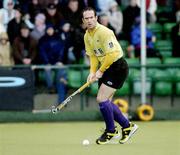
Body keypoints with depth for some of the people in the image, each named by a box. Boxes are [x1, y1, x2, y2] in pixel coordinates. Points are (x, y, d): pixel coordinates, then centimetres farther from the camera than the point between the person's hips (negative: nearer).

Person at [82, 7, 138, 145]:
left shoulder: (104, 32, -21)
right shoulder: (87, 36, 6)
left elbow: (111, 55, -23)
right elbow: (93, 55, 12)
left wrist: (101, 71, -16)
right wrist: (92, 72, -3)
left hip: (118, 67, -9)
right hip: (106, 69, 9)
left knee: (102, 99, -14)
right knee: (106, 102, 9)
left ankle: (111, 131, 3)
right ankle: (127, 126, 23)